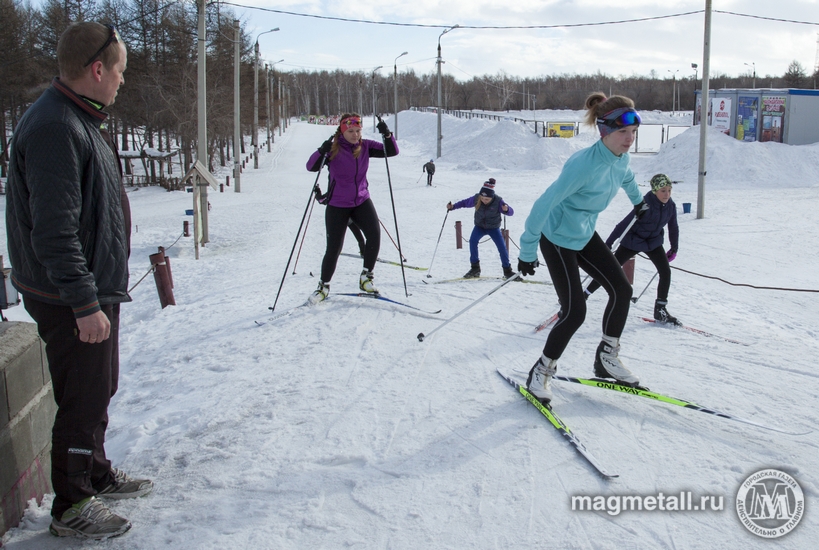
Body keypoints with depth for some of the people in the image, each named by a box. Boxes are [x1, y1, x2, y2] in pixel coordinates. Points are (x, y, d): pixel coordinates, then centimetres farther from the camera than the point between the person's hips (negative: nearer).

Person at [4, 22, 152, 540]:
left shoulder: (81, 120, 11)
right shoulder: (54, 128, -23)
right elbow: (55, 230, -27)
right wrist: (84, 303, -25)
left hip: (97, 288, 10)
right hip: (72, 300, -10)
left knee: (99, 389, 22)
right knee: (84, 399, 2)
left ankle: (95, 473, 40)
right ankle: (71, 507, 18)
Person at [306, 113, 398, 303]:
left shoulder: (365, 146, -1)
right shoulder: (333, 149, -12)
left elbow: (392, 151, -4)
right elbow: (312, 166, -22)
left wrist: (387, 135, -23)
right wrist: (323, 151, -39)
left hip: (362, 201, 3)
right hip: (337, 205, -3)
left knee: (374, 234, -20)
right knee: (334, 248, -2)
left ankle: (366, 277, -3)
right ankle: (323, 286, 20)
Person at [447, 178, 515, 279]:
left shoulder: (498, 201, -24)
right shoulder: (476, 198, -17)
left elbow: (511, 212, -26)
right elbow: (465, 203, -1)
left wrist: (506, 209, -49)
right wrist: (453, 206, -13)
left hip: (493, 228, -1)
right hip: (480, 226, 1)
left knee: (502, 246, -13)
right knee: (473, 240, -24)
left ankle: (507, 270, 4)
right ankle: (475, 268, -14)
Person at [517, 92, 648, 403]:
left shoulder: (621, 157, -7)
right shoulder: (584, 164, -33)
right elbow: (543, 205, -32)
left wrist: (638, 202, 39)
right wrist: (527, 251, -27)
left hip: (585, 235, 8)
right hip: (557, 240, -8)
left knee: (622, 290, 4)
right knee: (575, 312, -12)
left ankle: (606, 359, 22)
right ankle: (541, 372, 8)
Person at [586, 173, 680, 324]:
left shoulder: (671, 206, -9)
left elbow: (673, 228, 8)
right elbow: (624, 224, -25)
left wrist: (674, 248, 15)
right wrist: (608, 244, -24)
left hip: (654, 241, 5)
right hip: (633, 241, -5)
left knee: (666, 272, -8)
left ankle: (660, 310, 5)